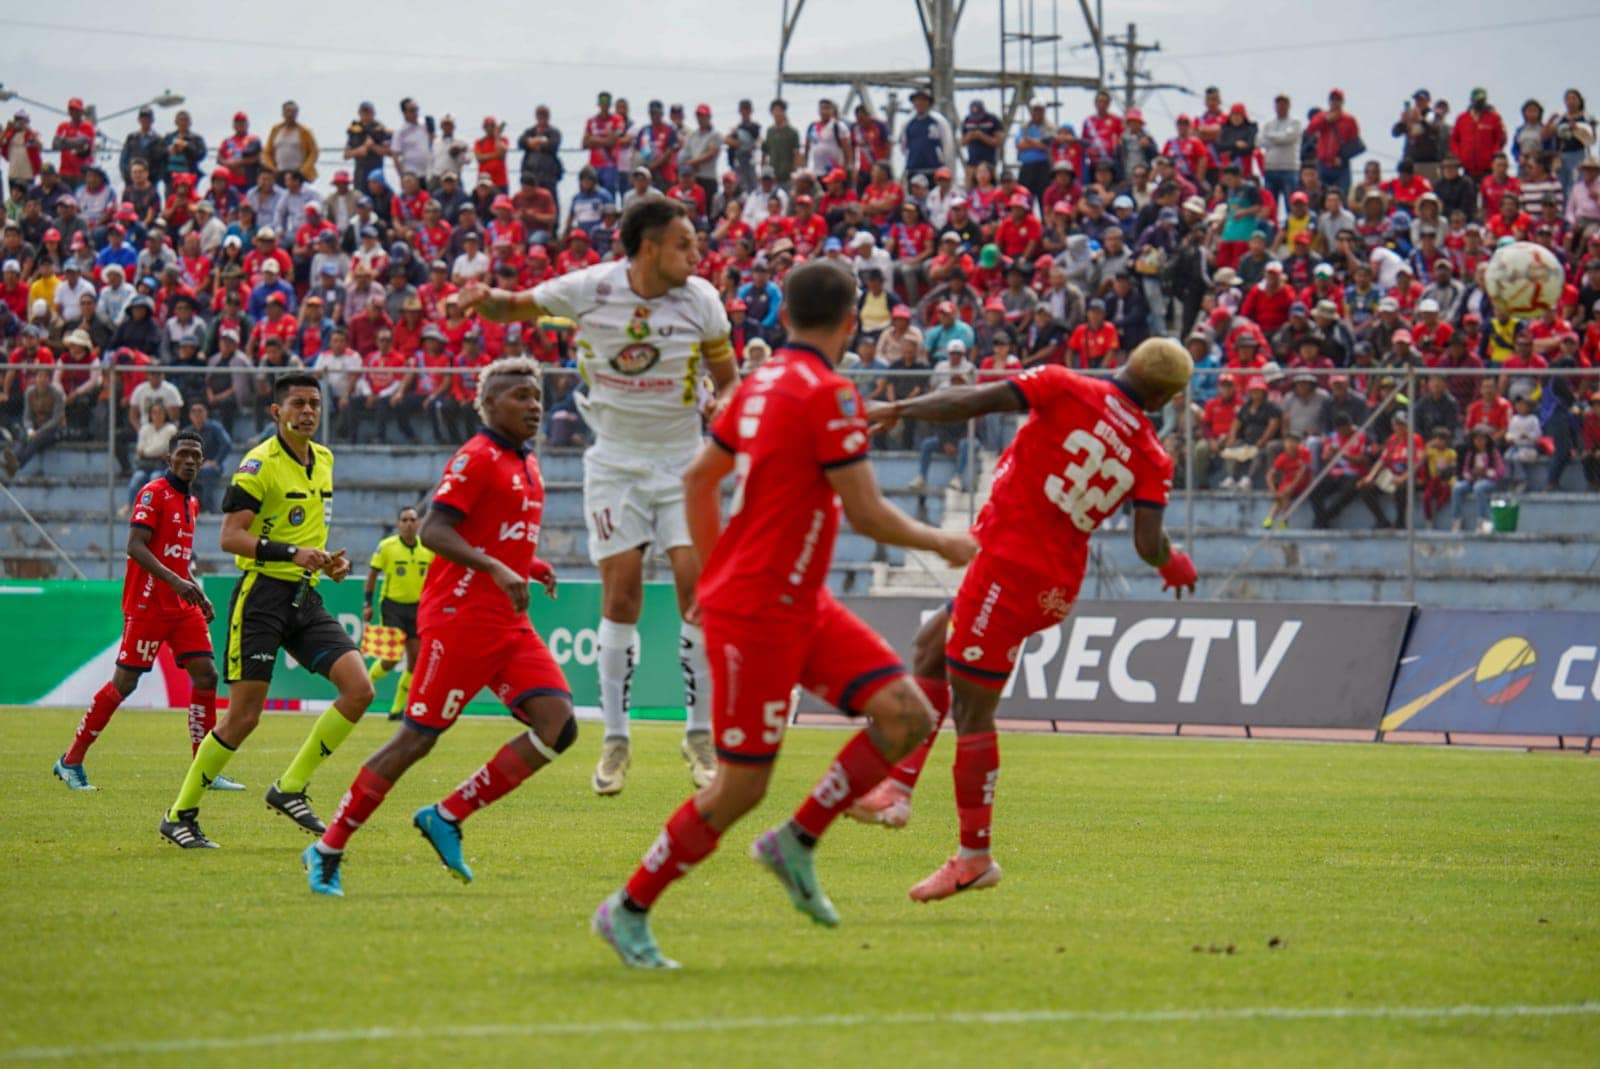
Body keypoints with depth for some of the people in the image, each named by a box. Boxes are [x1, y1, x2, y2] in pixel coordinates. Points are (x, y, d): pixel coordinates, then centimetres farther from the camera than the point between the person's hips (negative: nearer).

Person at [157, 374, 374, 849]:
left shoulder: (324, 460, 13)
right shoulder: (259, 465, -11)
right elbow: (231, 537, -17)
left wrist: (328, 560, 10)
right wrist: (291, 553, -27)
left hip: (306, 597, 7)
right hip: (262, 594, -7)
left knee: (359, 689, -9)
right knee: (243, 716, -7)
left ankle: (290, 788, 2)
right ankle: (179, 815, 7)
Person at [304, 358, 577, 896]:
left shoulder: (527, 465, 18)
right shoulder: (477, 458, -9)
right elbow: (433, 530, -20)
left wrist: (529, 565, 12)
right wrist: (496, 569, -29)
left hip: (510, 624, 8)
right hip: (462, 616, -8)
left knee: (558, 726, -7)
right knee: (417, 737, -8)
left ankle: (447, 817, 0)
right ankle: (329, 850, 2)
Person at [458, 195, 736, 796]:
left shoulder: (701, 300, -6)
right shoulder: (589, 289, -10)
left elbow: (726, 376, 6)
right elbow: (519, 307, 4)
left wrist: (725, 403, -17)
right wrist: (488, 300, -18)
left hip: (681, 460, 1)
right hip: (615, 459, -1)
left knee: (697, 583, -11)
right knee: (620, 592, -6)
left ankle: (700, 733, 0)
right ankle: (615, 740, 2)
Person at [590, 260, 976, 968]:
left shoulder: (762, 384, 11)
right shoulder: (828, 395, -16)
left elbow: (698, 477, 21)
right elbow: (866, 514, -16)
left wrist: (715, 572, 27)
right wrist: (943, 544, 0)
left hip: (800, 604, 9)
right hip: (759, 612, -9)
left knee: (907, 716, -1)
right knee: (741, 785, -5)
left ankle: (798, 840, 6)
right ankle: (629, 911, 7)